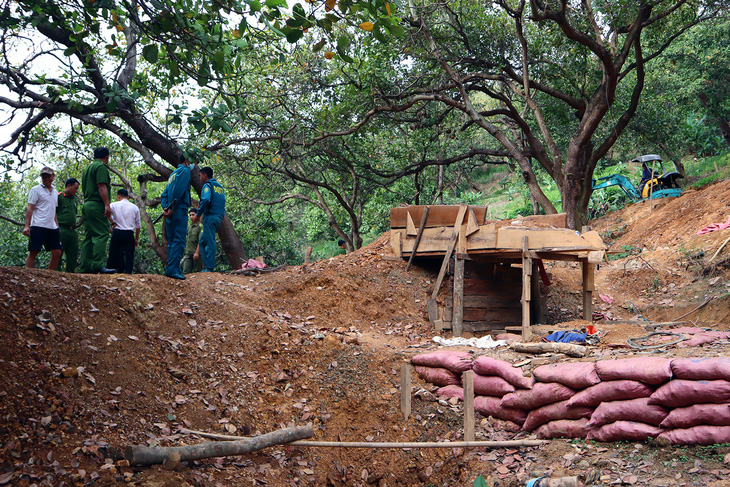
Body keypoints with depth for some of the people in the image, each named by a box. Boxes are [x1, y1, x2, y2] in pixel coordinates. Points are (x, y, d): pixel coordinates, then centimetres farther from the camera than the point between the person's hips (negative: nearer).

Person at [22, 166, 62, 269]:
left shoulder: (55, 192, 20)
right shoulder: (36, 190, 1)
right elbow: (30, 208, -5)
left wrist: (57, 226, 20)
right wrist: (27, 226, -13)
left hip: (52, 227, 6)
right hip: (38, 226, -6)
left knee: (57, 253, 2)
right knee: (33, 252, -6)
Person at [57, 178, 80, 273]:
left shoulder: (75, 199, 22)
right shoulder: (59, 196, -2)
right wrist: (57, 227, -13)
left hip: (72, 231, 8)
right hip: (61, 229, -7)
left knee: (73, 253, 5)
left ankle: (70, 272, 9)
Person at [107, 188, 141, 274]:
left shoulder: (114, 205, 3)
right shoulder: (135, 207, 9)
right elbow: (138, 225, 10)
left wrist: (112, 223, -7)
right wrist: (136, 238, 18)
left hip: (117, 233, 0)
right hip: (129, 234, 1)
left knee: (113, 254, 8)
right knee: (129, 255, -2)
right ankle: (128, 272, -13)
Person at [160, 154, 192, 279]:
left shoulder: (174, 173, 24)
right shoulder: (185, 170, -3)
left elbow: (165, 193, 19)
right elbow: (178, 190, -15)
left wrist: (165, 207, 7)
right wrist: (172, 208, -15)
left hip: (171, 213, 9)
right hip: (179, 211, -9)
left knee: (172, 242, 11)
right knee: (179, 241, -13)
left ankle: (173, 268, 13)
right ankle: (172, 269, -20)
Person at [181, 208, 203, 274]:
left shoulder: (200, 226, -6)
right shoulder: (189, 227, 18)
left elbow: (200, 241, -14)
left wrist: (197, 252, -20)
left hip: (197, 254, -7)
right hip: (188, 254, 7)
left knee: (197, 272, -5)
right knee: (186, 272, -2)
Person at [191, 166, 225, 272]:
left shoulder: (207, 185, -4)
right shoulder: (220, 186, 22)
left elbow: (205, 200, -21)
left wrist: (198, 214, -13)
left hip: (210, 217, -8)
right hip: (219, 218, 8)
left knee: (210, 242, -9)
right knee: (202, 242, 14)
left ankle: (209, 268, -11)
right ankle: (206, 265, 8)